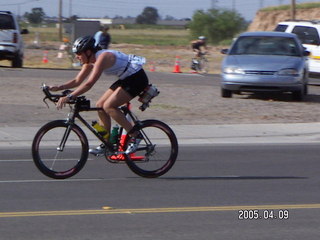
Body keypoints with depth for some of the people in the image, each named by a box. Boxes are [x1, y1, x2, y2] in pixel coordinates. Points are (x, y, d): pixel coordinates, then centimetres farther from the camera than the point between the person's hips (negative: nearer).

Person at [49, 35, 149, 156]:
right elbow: (77, 81, 9)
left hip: (137, 78, -10)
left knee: (108, 106, -18)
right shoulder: (90, 62, 4)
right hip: (127, 78, 10)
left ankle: (135, 136, -13)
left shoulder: (102, 58, -25)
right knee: (100, 105, 4)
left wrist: (69, 97, -37)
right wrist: (57, 88, -5)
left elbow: (89, 84, -34)